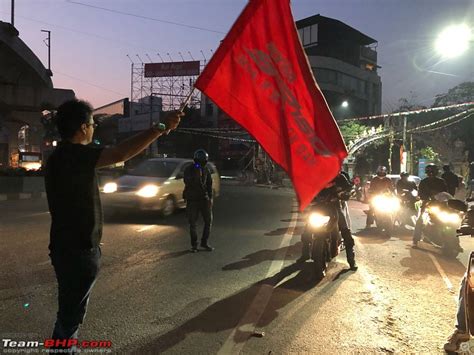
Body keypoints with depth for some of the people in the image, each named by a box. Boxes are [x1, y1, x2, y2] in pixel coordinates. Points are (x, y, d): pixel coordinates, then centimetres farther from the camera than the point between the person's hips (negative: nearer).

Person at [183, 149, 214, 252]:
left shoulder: (206, 170, 6)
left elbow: (209, 184, 12)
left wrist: (210, 197, 7)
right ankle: (194, 245, 12)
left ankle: (204, 243, 14)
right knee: (193, 223, 1)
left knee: (208, 221, 1)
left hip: (204, 198, 3)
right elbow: (187, 182, -20)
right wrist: (196, 174, -26)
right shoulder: (189, 170, -5)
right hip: (192, 200, -3)